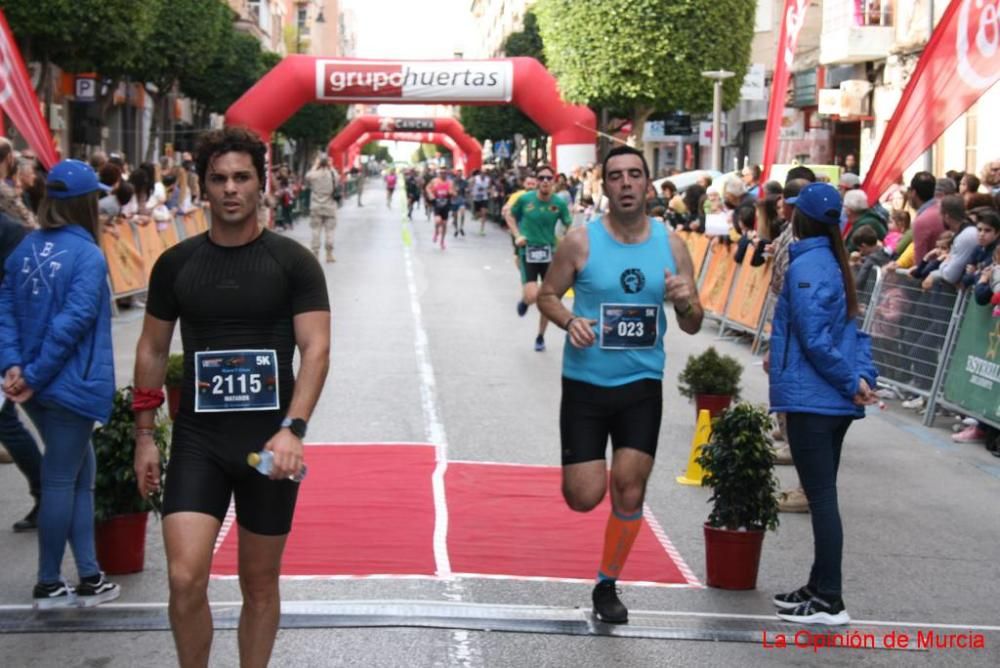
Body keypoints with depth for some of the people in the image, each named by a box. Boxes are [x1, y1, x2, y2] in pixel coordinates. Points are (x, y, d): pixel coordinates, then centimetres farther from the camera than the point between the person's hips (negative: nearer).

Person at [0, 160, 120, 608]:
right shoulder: (88, 255, -14)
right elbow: (73, 322, -20)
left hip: (39, 387, 7)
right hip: (72, 385, -7)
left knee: (80, 473, 16)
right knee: (62, 481, 3)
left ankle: (89, 577, 16)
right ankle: (48, 585, 13)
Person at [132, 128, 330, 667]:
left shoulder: (293, 262, -2)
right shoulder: (176, 263, 5)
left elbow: (316, 350, -9)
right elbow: (152, 350, 13)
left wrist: (292, 429, -22)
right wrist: (143, 436, 10)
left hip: (270, 441, -1)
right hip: (197, 439, 1)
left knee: (259, 583, 9)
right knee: (185, 580, -10)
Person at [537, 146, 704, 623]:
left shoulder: (671, 245, 0)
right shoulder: (581, 241, -8)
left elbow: (693, 326, 5)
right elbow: (547, 295, 3)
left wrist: (685, 303, -18)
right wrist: (570, 322, -18)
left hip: (642, 386, 2)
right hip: (585, 384, -2)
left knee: (630, 493, -1)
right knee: (584, 498, -5)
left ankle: (607, 586, 20)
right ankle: (580, 469, 34)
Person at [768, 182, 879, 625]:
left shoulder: (806, 267, -14)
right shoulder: (835, 263, 13)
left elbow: (815, 341, -19)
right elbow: (853, 331, 13)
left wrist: (852, 382, -11)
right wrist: (862, 375, 0)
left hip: (810, 400, -9)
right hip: (835, 402, 9)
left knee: (821, 497, -4)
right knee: (823, 495, 16)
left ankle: (829, 602, 1)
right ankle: (820, 588, 26)